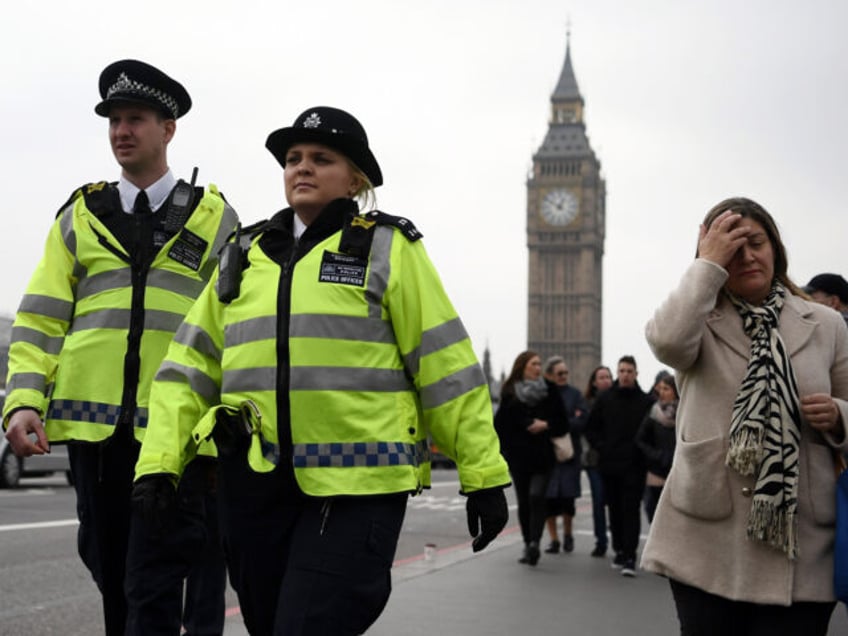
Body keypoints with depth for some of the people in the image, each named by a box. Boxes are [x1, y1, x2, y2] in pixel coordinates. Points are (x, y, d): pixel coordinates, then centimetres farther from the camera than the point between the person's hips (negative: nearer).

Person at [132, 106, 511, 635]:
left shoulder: (388, 249, 2)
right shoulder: (244, 256, 15)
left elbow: (445, 366, -2)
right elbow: (191, 366, 10)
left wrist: (483, 475, -5)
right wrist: (159, 463, -1)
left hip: (357, 485, -5)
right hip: (256, 486, 5)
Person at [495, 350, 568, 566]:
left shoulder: (550, 391, 4)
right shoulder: (510, 393, 3)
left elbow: (563, 424, 6)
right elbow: (500, 425, 3)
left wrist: (546, 425, -12)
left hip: (543, 457, -1)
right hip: (518, 457, 1)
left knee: (536, 496, -18)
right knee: (523, 502, 6)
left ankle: (534, 542, -23)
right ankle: (528, 544, 15)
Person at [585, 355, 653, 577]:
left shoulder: (645, 401, -1)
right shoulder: (605, 399, 6)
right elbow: (591, 428, 12)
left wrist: (642, 452, -8)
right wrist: (601, 447, 0)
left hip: (634, 467, -3)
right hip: (609, 465, 3)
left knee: (631, 510, -7)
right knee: (615, 509, 11)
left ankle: (630, 557, -8)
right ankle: (619, 551, 23)